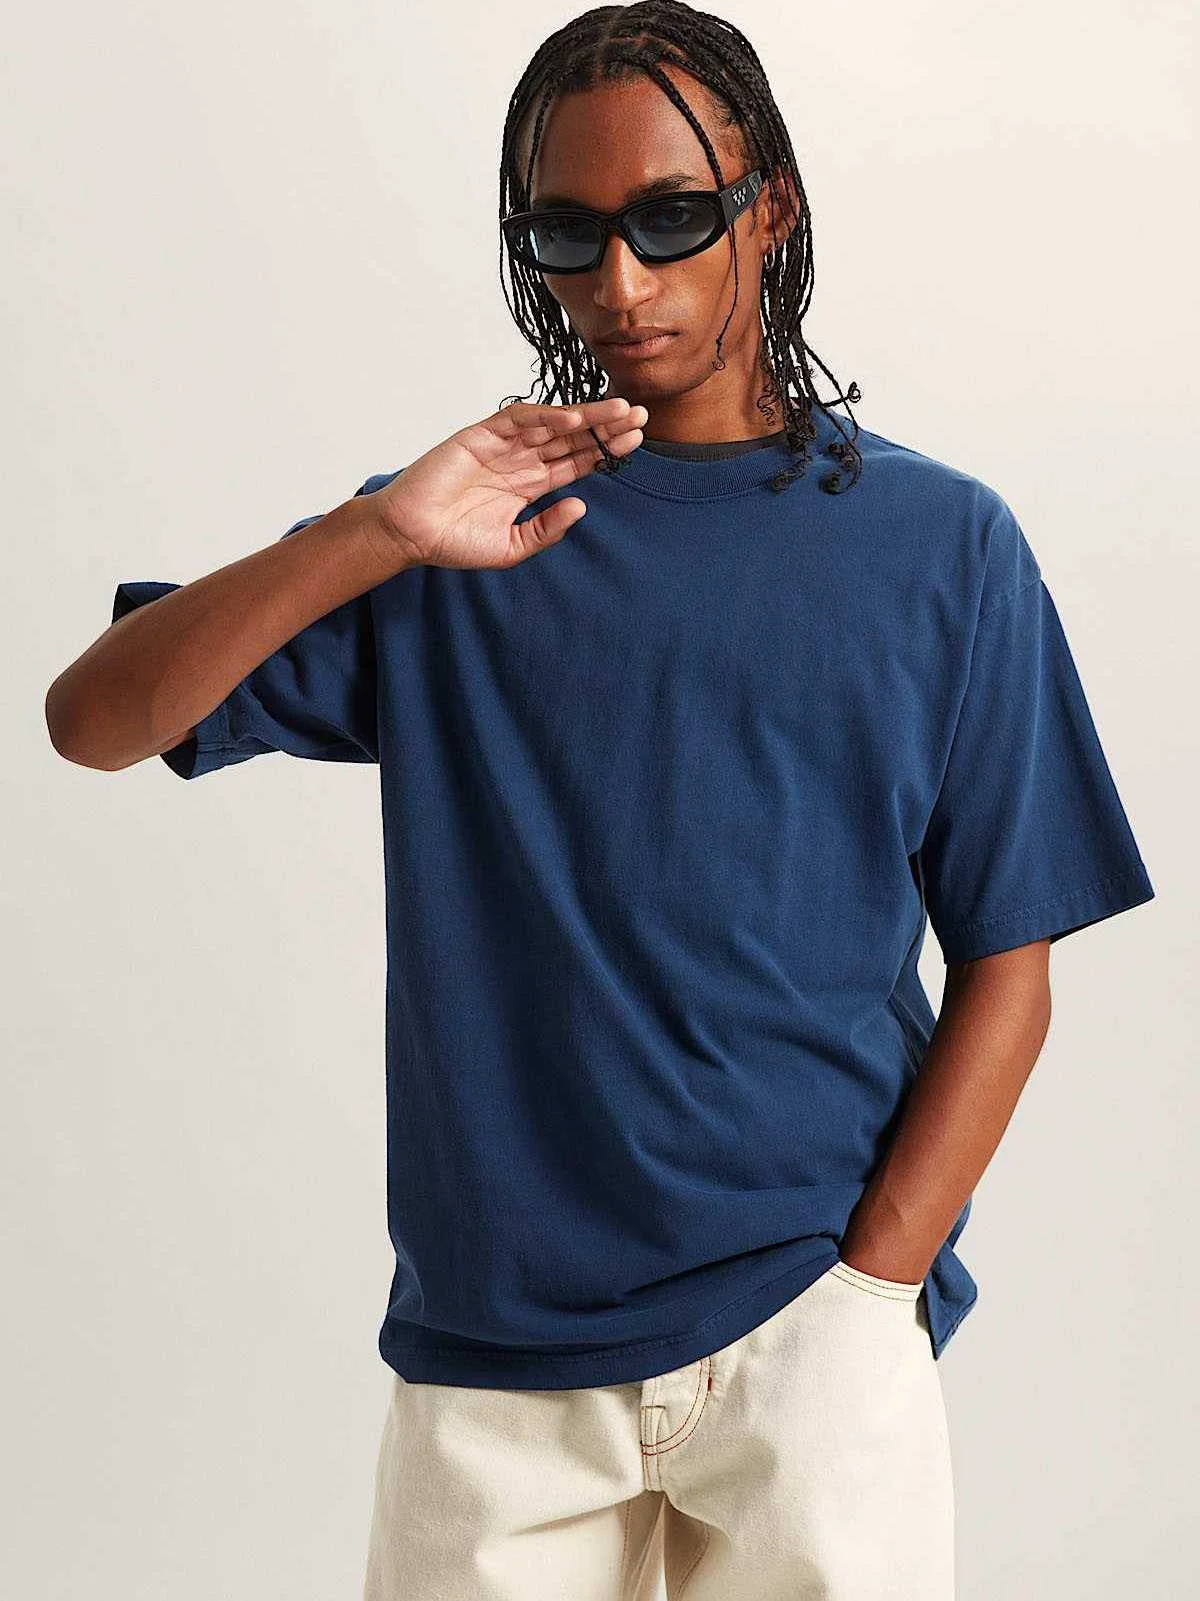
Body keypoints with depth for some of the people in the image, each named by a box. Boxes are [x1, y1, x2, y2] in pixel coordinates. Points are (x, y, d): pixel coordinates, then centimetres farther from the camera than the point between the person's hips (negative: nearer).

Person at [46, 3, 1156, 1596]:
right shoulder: (463, 538, 5)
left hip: (807, 1306, -1)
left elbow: (1005, 971, 2)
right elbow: (94, 722, -3)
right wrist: (375, 537, -16)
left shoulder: (939, 545, 3)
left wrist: (863, 1296, -8)